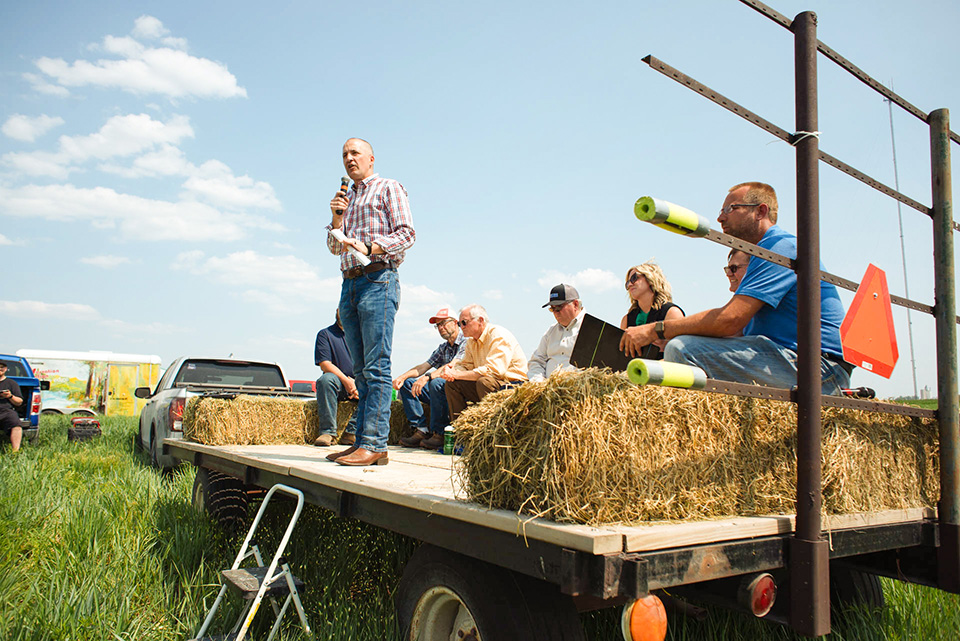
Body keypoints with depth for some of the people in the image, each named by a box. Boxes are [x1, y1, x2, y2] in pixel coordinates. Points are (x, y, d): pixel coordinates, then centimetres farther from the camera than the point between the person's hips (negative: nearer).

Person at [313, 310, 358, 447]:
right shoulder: (325, 334, 7)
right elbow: (324, 364, -6)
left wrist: (357, 383, -13)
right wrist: (346, 381, -20)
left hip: (358, 383, 2)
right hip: (338, 382, -2)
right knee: (326, 379, -35)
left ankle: (351, 432, -26)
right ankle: (327, 432, -30)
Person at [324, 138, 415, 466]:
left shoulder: (388, 188, 7)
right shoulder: (346, 198, 26)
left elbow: (407, 233, -5)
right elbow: (334, 247, 24)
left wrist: (370, 248, -18)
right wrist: (337, 217, 7)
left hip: (378, 280, -7)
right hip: (349, 284, 7)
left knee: (376, 367, -12)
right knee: (360, 369, 4)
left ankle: (374, 444, -14)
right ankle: (362, 440, 6)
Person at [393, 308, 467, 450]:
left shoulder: (466, 343, -7)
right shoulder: (443, 348, 20)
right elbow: (423, 366, 13)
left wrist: (427, 377, -35)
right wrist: (402, 377, -6)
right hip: (442, 392, 8)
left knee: (436, 383, -36)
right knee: (406, 383, -1)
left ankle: (438, 433, -23)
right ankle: (422, 429, -12)